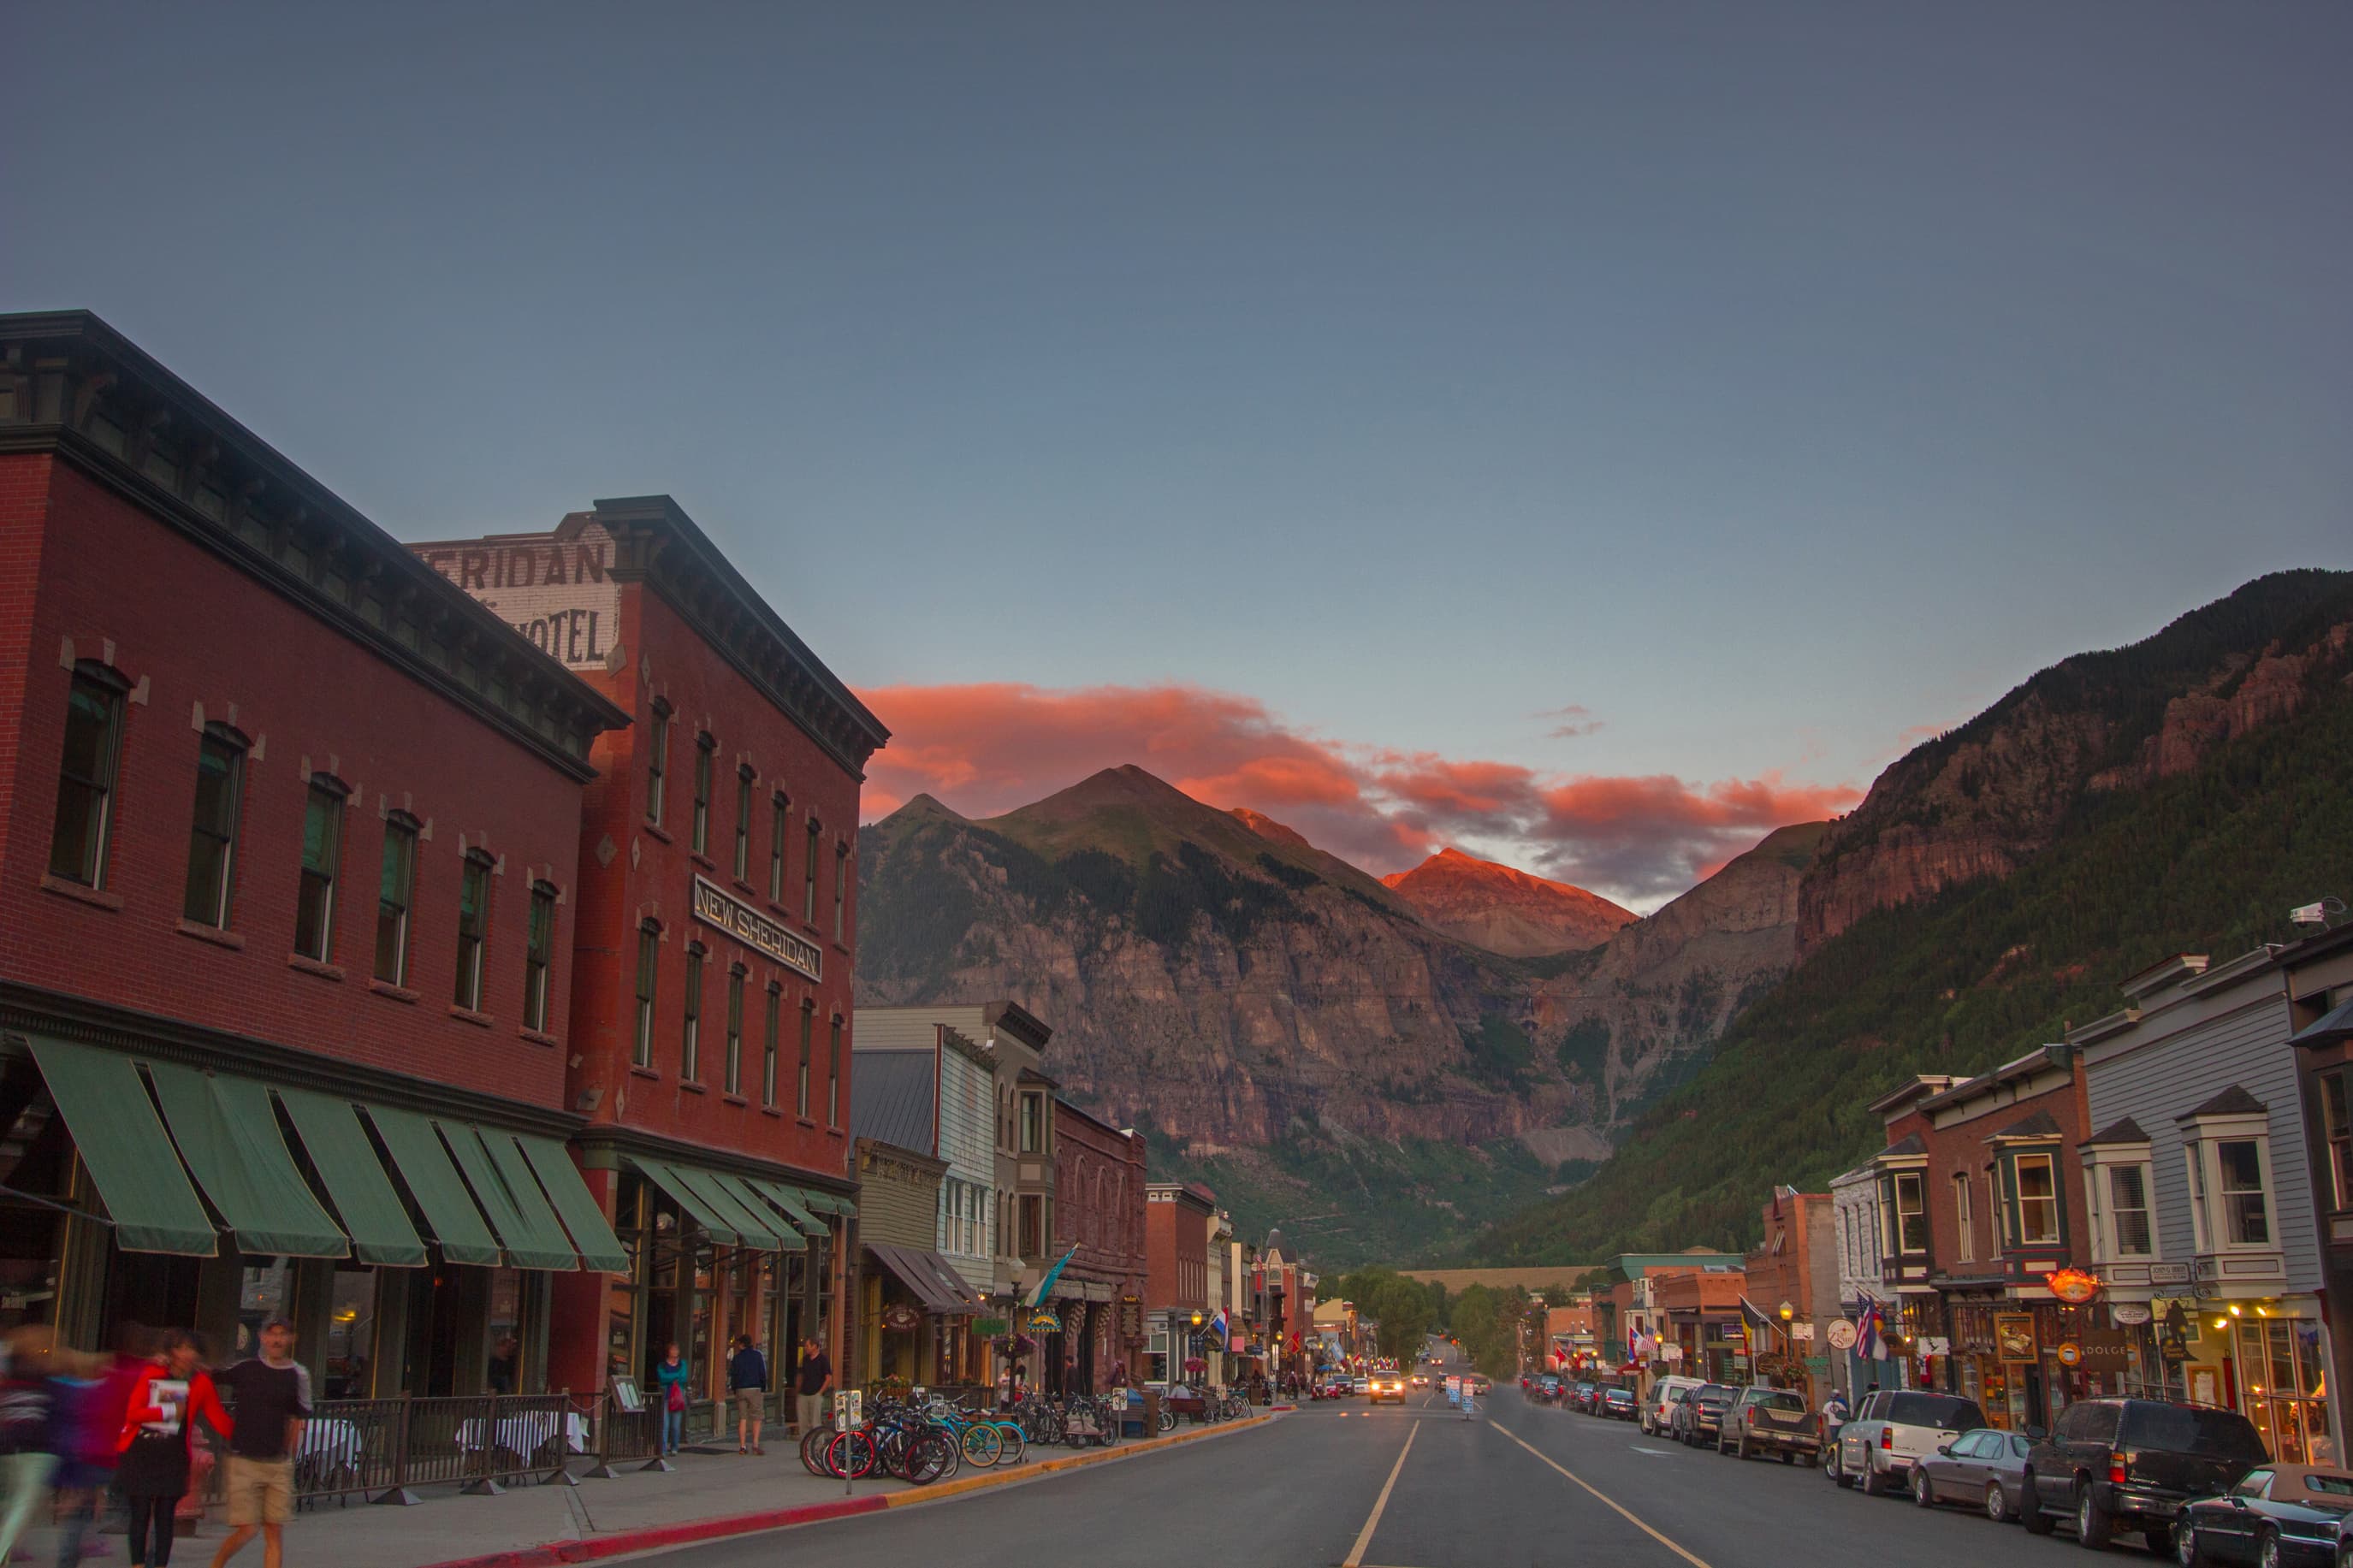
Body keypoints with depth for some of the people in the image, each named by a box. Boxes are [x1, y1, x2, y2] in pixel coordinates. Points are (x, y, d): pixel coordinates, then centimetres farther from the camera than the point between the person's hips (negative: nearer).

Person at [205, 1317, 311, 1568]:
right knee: (247, 1529, -5)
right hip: (244, 1460, -2)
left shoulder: (298, 1375, 2)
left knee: (275, 1532, 1)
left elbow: (297, 1422, 7)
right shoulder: (245, 1368, -1)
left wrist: (291, 1460, 6)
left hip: (278, 1463, 2)